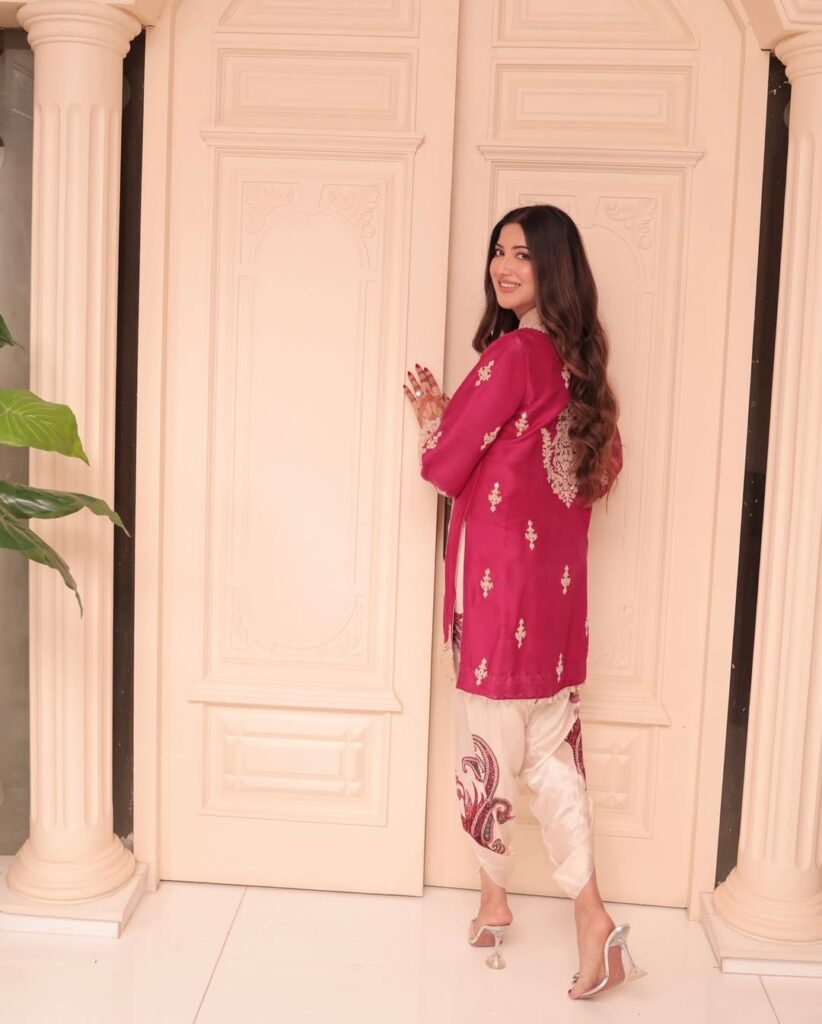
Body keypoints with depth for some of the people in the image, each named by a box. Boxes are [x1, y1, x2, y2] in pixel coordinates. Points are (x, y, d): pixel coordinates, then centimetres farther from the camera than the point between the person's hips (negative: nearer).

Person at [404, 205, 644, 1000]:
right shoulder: (578, 360, 8)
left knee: (489, 744, 9)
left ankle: (494, 902, 26)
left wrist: (431, 417, 7)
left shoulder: (512, 353, -16)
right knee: (552, 745, 11)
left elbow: (445, 466, -15)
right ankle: (591, 918, 12)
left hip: (500, 575, -8)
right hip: (558, 577, 8)